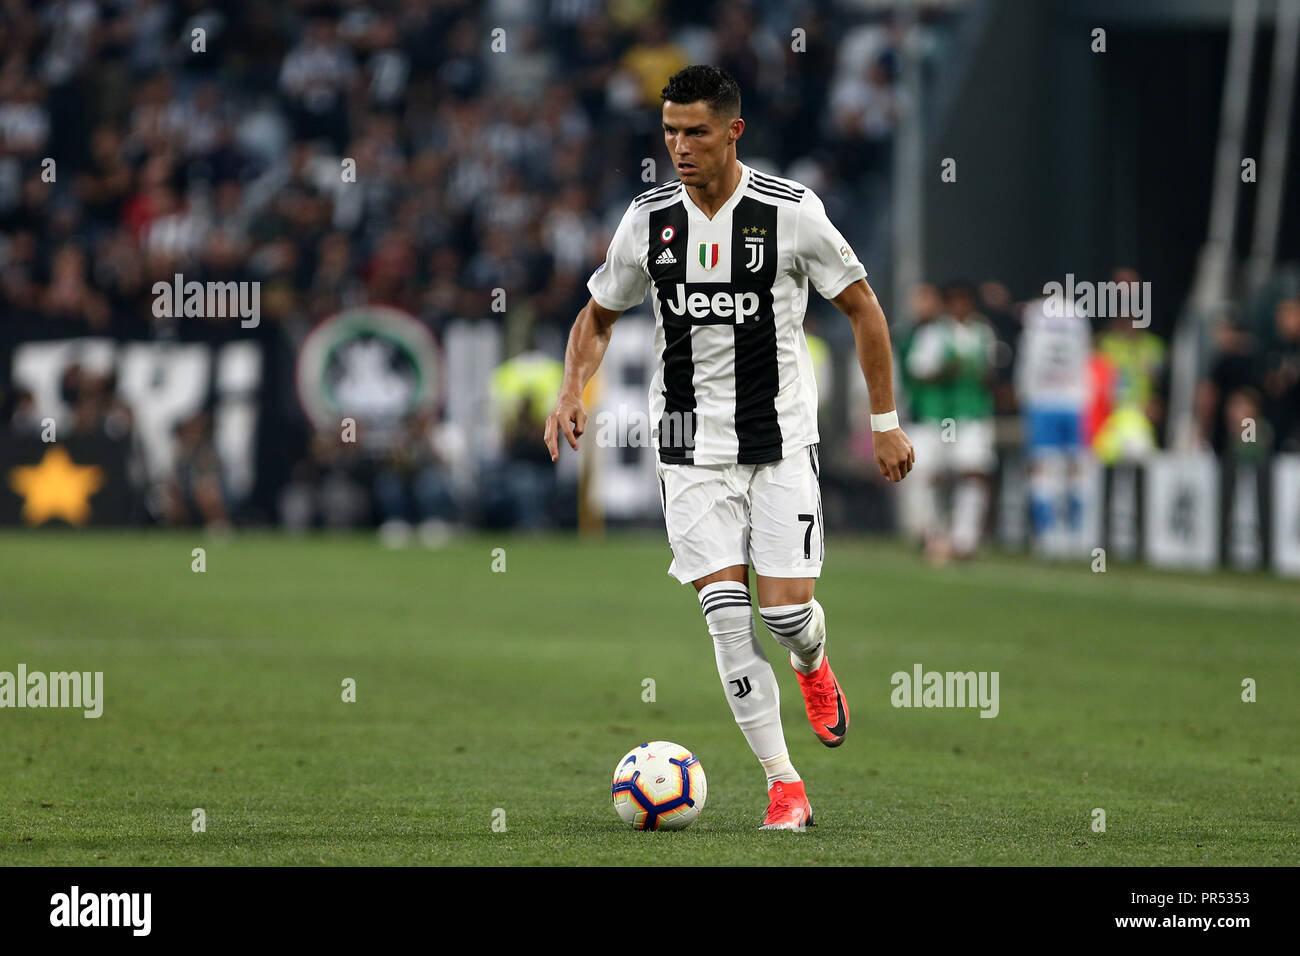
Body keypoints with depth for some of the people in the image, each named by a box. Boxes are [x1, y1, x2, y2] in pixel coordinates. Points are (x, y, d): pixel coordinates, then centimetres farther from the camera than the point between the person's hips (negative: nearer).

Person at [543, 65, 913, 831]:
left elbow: (863, 307, -1)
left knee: (785, 608, -7)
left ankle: (813, 665, 33)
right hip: (691, 446, 2)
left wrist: (886, 422, -1)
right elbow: (599, 315, 13)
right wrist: (573, 390, -6)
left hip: (781, 443, -2)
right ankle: (784, 786, -2)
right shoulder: (648, 220, -1)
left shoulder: (791, 213, -10)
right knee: (726, 614, -9)